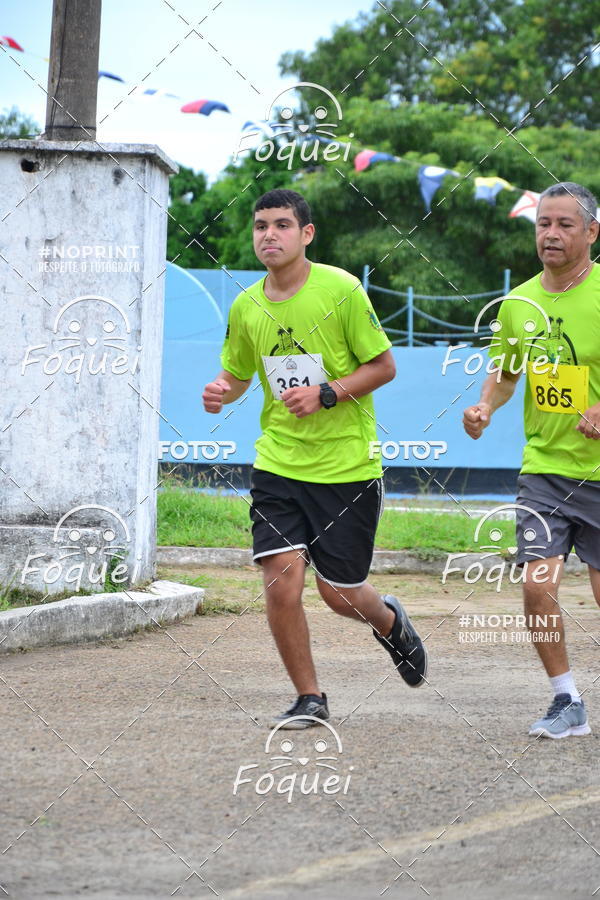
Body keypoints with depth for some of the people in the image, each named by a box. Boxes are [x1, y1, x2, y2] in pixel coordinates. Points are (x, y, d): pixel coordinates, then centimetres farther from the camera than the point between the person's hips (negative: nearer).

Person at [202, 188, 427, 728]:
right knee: (282, 584, -10)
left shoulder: (341, 290, -10)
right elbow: (237, 374, 18)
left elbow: (383, 365, -4)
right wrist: (222, 393, -5)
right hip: (278, 464, 3)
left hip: (348, 466, -3)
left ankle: (390, 623, 40)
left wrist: (327, 394, -17)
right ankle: (309, 699, 8)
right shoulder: (246, 308, 3)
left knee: (339, 592, 3)